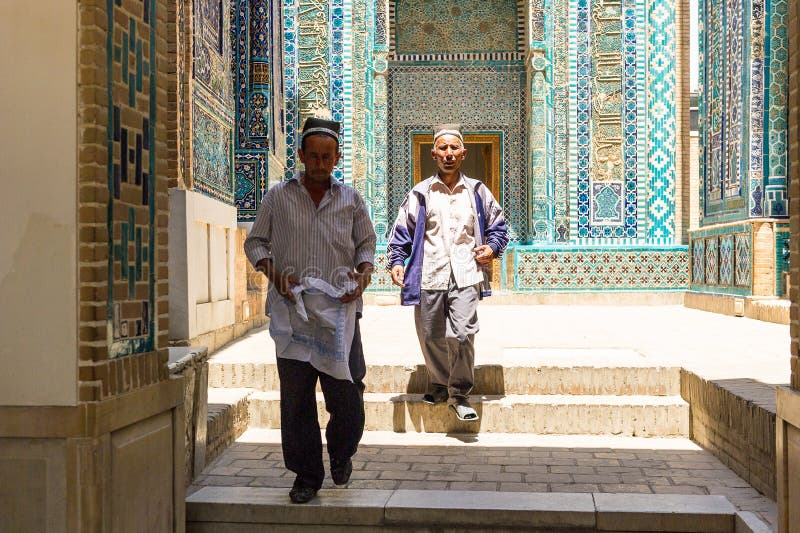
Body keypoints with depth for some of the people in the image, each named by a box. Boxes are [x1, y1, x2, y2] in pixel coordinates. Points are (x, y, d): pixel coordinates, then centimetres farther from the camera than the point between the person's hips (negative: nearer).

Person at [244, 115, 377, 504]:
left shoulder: (350, 199, 10)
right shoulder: (279, 197, 7)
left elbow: (367, 241, 19)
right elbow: (255, 242, 12)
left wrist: (364, 272, -1)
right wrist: (272, 271, -6)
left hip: (340, 311, 0)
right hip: (292, 312, 0)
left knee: (347, 398, -2)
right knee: (296, 400, 4)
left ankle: (340, 453, 30)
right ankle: (306, 475, 20)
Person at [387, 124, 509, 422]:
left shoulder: (477, 191, 12)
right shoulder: (420, 193, 9)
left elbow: (498, 226, 22)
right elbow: (401, 230, 11)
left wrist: (492, 247, 4)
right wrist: (397, 261, -2)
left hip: (466, 274, -1)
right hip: (429, 275, 1)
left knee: (462, 334, -13)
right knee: (431, 336, 8)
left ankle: (459, 394, 4)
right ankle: (439, 385, 32)